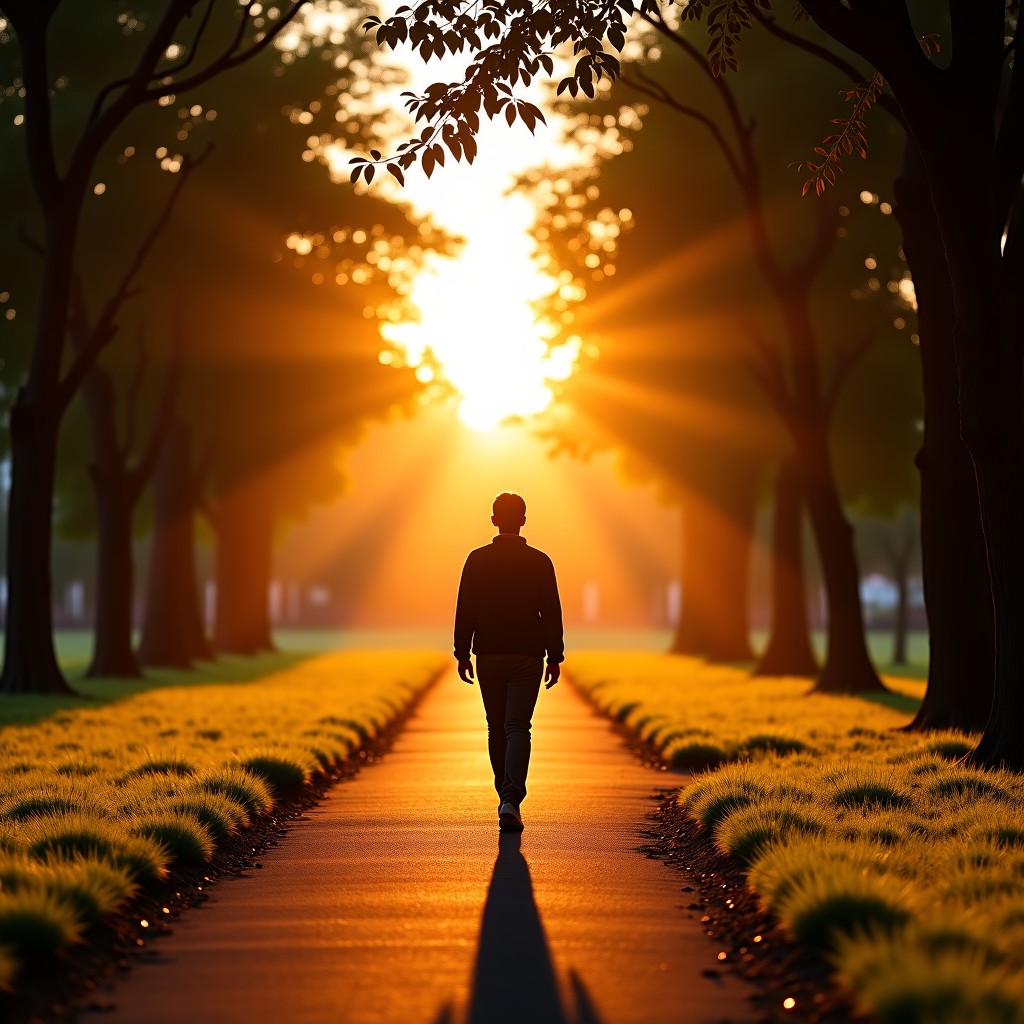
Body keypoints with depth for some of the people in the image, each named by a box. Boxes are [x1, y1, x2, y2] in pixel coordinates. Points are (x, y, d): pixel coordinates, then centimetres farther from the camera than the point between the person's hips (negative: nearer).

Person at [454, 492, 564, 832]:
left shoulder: (477, 559, -1)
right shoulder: (539, 562, -2)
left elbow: (465, 611, -1)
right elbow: (552, 613, -1)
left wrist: (462, 654, 5)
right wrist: (555, 657, 5)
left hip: (488, 657, 1)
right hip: (527, 657, -1)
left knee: (496, 729, 14)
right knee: (517, 727, -4)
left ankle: (506, 799, 23)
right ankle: (511, 800, -21)